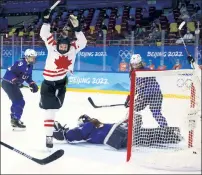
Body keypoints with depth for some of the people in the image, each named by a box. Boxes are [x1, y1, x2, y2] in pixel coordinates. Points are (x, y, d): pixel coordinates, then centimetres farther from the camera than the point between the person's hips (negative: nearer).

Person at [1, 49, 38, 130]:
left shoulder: (30, 66, 7)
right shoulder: (21, 63, -23)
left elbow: (28, 77, 15)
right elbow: (9, 71, -26)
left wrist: (32, 84, 1)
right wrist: (15, 80, -30)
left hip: (13, 84, 10)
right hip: (8, 83, -10)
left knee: (17, 101, 24)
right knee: (20, 102, -12)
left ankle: (14, 118, 41)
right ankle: (15, 122, -9)